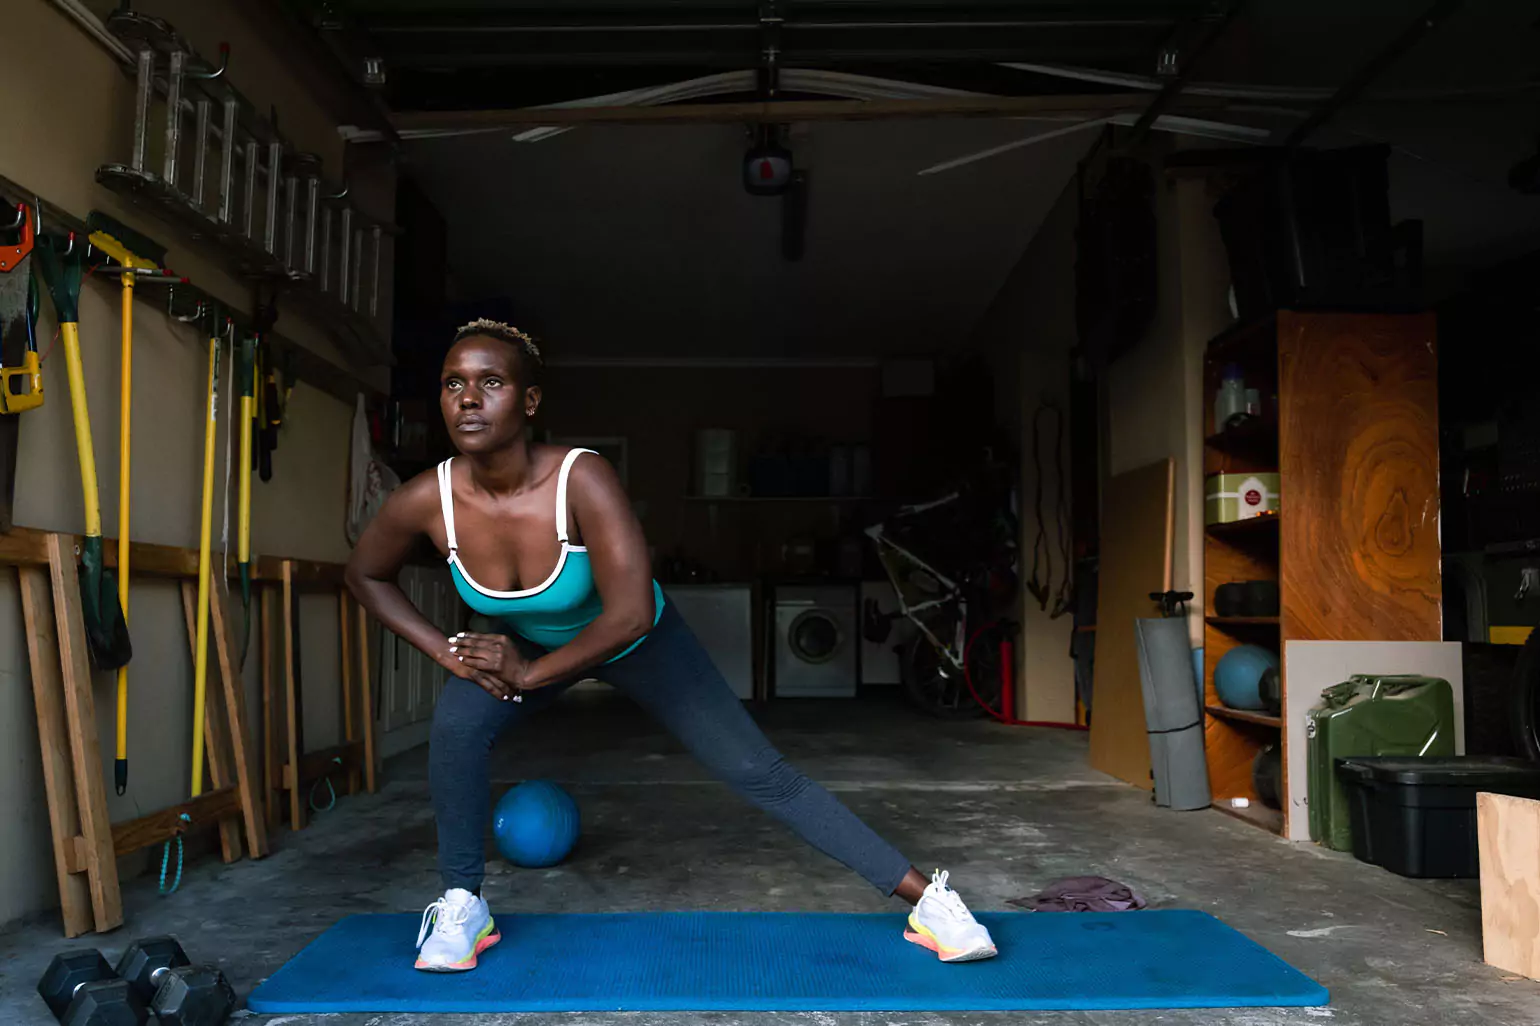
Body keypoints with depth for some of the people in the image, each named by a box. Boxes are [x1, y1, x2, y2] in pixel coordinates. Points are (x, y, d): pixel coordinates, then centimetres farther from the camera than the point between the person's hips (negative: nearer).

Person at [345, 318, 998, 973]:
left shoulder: (581, 479, -38)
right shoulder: (425, 501, -25)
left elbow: (629, 614, -38)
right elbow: (367, 575, -4)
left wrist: (530, 673, -26)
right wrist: (446, 652, -14)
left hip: (636, 641, -3)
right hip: (527, 643, 3)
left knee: (760, 774, -5)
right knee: (455, 727, -26)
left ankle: (927, 899, 4)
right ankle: (462, 907, 0)